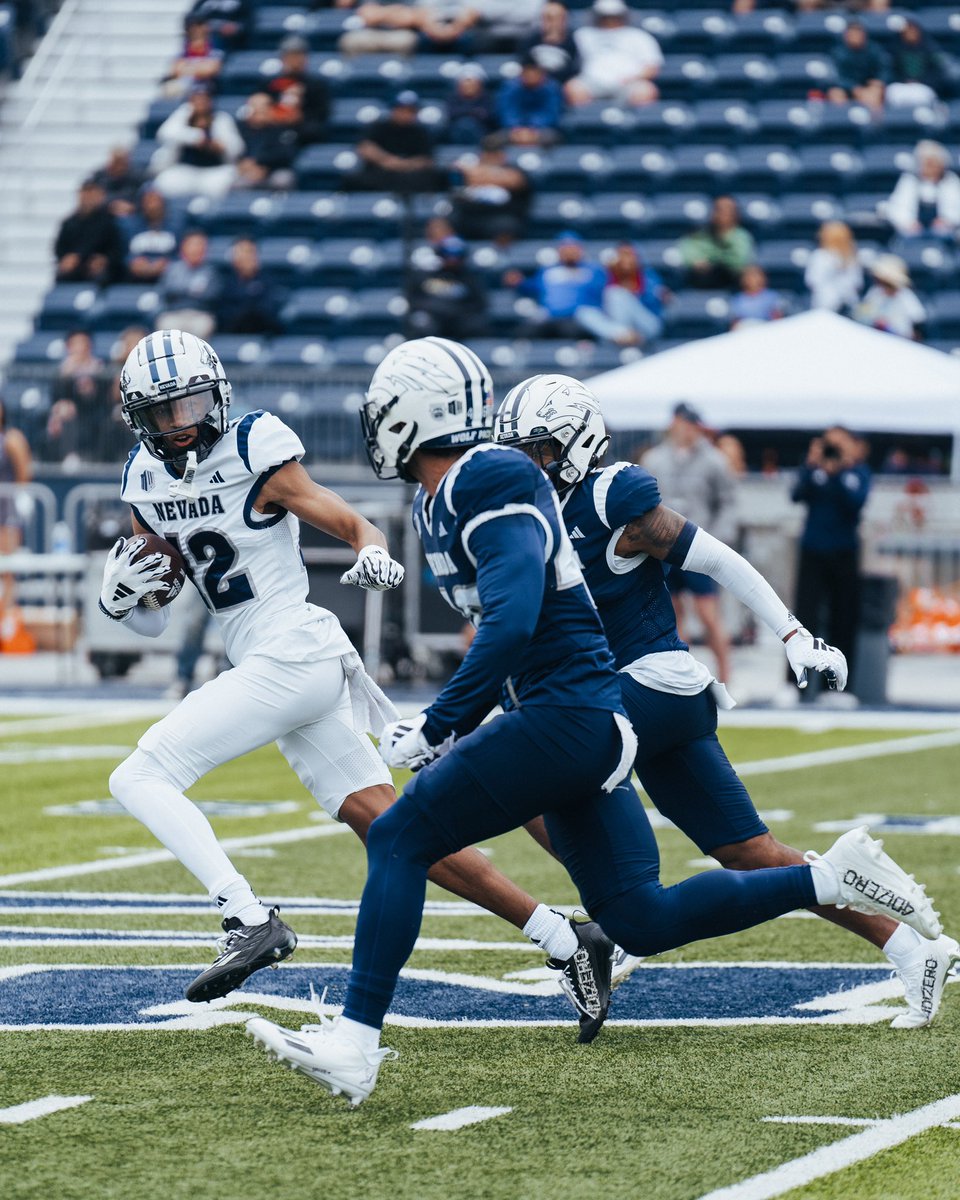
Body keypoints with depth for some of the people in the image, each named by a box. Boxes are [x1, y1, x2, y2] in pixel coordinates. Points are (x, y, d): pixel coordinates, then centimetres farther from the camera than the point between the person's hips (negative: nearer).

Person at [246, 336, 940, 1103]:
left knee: (400, 837, -11)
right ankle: (834, 878, 13)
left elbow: (511, 624, -24)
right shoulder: (437, 503, 16)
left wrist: (436, 728, -21)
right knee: (641, 921, 11)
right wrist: (456, 727, 20)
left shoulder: (490, 481, -14)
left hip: (567, 714, -10)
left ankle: (355, 1041, -16)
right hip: (592, 724, 10)